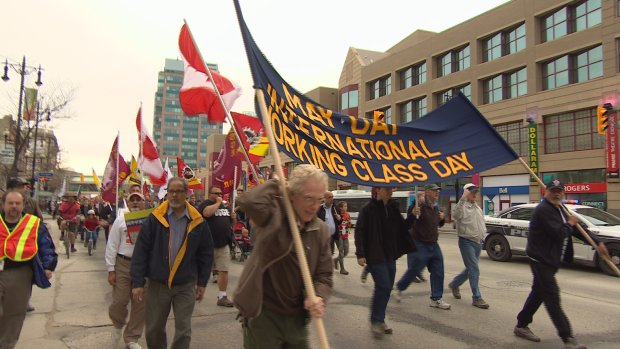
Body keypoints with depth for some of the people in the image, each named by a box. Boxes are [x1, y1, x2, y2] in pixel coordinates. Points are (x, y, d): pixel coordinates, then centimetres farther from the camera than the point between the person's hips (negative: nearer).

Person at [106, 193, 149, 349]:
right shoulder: (120, 220, 5)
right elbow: (112, 246, 4)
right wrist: (111, 270, 0)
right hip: (123, 264, 0)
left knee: (140, 304, 5)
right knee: (119, 300, -2)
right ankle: (118, 324, 33)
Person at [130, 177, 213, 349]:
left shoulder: (197, 222, -3)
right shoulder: (155, 218, -5)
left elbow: (206, 254, 4)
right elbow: (140, 251, -5)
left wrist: (202, 283, 5)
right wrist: (137, 282, -8)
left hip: (186, 285, 0)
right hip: (157, 284, 0)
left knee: (183, 330, 5)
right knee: (154, 329, 14)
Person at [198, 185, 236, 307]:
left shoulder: (226, 207, 17)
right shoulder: (205, 205, -3)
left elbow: (232, 223, 25)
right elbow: (207, 213, -27)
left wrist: (234, 218, 2)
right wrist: (218, 203, -13)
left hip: (224, 244, 5)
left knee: (224, 270, 2)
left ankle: (222, 297, 10)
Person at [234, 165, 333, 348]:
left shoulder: (321, 230, 1)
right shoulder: (274, 214, -15)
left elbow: (324, 275, 5)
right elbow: (249, 202, -39)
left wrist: (319, 298, -15)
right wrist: (275, 183, -22)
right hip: (263, 314, -5)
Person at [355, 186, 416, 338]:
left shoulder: (393, 207, 7)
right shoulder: (368, 209, -12)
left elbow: (402, 227, 13)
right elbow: (359, 232, -13)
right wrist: (360, 254, -17)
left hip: (390, 255, 7)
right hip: (375, 256, -7)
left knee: (387, 288, 12)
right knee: (383, 286, -11)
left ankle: (379, 320, 27)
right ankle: (376, 321, 6)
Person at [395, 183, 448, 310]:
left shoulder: (436, 209, 11)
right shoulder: (419, 206, -14)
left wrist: (442, 218, 4)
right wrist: (413, 214, -35)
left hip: (434, 246, 7)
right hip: (419, 245, -7)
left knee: (438, 273, 6)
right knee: (413, 270, 3)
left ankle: (436, 299, 17)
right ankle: (399, 288, 29)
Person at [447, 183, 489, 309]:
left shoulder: (478, 208, 16)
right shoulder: (463, 206, -9)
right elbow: (456, 215, -33)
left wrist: (482, 236, 14)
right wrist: (463, 199, -38)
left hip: (478, 242, 8)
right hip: (467, 241, -8)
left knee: (471, 269, 15)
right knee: (474, 270, -10)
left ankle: (454, 285, 35)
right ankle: (477, 298, -2)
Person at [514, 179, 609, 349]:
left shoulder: (559, 210, 16)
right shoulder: (544, 209, -16)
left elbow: (578, 230, 16)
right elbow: (560, 233, -23)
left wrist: (597, 242, 4)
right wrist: (570, 223, -4)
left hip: (550, 260, 10)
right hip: (541, 260, -10)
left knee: (538, 293, 16)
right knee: (553, 298, -9)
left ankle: (521, 326, 26)